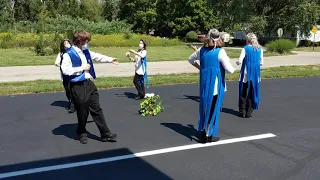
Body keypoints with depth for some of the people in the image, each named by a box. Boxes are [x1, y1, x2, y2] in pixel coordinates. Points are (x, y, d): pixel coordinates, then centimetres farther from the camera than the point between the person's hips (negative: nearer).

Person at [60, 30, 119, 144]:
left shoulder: (86, 52, 11)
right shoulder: (68, 54, -13)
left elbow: (97, 56, 27)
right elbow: (65, 70, -21)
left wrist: (110, 59, 30)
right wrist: (82, 68, -17)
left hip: (89, 83, 7)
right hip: (77, 86, -7)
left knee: (97, 109, 8)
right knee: (82, 112, 5)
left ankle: (105, 134, 13)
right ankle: (82, 133, 28)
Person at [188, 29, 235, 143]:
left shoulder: (202, 50, 3)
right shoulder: (220, 52, -15)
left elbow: (191, 60, 19)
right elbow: (230, 70, -18)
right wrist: (233, 68, 4)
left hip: (204, 84, 5)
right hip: (216, 85, -5)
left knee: (204, 107, 16)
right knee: (214, 108, 9)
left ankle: (203, 133, 23)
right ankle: (209, 135, 18)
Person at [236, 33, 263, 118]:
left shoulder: (245, 48, -8)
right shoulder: (260, 49, 3)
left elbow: (239, 61, -14)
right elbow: (261, 62, 7)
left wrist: (237, 62, 8)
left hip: (246, 74, -3)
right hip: (255, 74, 3)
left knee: (243, 93, 10)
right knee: (252, 93, 11)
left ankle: (242, 112, 14)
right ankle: (249, 113, 14)